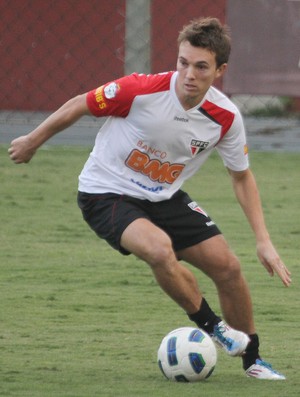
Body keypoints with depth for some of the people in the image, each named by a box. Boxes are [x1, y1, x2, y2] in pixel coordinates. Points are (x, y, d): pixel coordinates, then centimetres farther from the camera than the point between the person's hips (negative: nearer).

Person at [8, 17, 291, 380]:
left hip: (163, 197, 5)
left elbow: (241, 177, 3)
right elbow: (80, 105, -11)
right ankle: (210, 325, -7)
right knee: (159, 249, -33)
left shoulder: (226, 118, -14)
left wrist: (263, 240, -2)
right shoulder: (141, 91, -27)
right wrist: (32, 142, 2)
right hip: (105, 194, -5)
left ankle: (251, 359, 20)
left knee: (227, 267, -3)